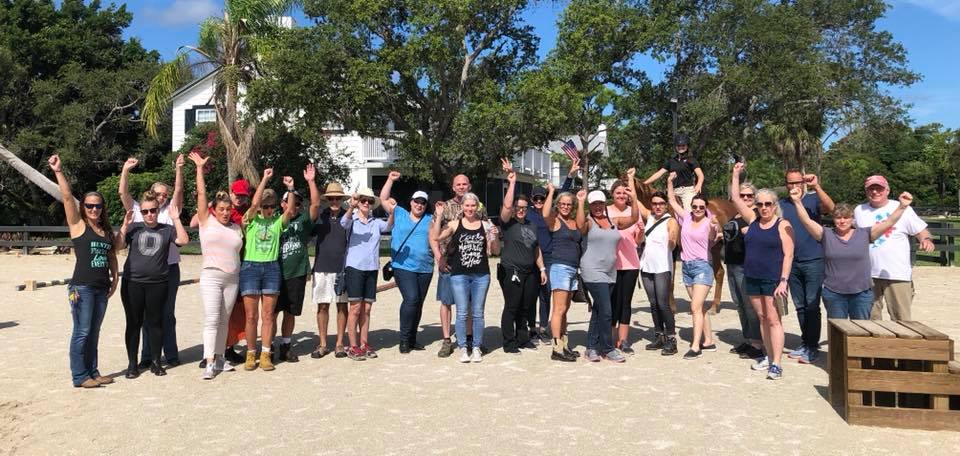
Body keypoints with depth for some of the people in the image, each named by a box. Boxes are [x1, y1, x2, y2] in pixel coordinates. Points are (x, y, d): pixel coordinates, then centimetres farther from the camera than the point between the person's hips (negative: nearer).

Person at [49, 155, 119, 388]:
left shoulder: (106, 230, 13)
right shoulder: (78, 225, -2)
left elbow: (112, 256, 19)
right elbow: (67, 197, -12)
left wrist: (115, 279, 12)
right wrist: (58, 172, -19)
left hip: (102, 288, 6)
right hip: (82, 287, -5)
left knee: (94, 332, 13)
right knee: (82, 332, -2)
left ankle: (93, 371, 21)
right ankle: (79, 376, 6)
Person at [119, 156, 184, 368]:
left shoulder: (169, 211, 7)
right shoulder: (137, 211, 7)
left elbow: (178, 191, -5)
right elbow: (123, 192, -3)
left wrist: (179, 169, -18)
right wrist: (125, 169, -15)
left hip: (169, 269, 0)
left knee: (167, 313, 6)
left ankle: (171, 354, 13)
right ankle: (147, 356, 16)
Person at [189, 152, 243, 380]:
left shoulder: (236, 227, 11)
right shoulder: (207, 221, 1)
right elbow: (201, 194, -2)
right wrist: (199, 168, -3)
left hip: (232, 278, 4)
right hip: (211, 276, -4)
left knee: (224, 320, 8)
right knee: (211, 319, -10)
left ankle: (219, 358, 16)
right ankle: (209, 362, -11)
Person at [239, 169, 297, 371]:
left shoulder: (278, 221, 8)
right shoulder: (251, 219, 2)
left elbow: (290, 211, -10)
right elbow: (254, 204, -16)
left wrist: (290, 189, -17)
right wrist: (264, 179, -17)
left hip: (271, 268, 2)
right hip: (250, 267, -2)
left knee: (268, 315, 4)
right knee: (251, 316, 2)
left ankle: (265, 354, 11)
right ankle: (251, 354, 14)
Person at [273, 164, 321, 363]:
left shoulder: (303, 220, 4)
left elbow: (315, 204, -10)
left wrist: (311, 182, -18)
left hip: (297, 274, 2)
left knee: (290, 312, 10)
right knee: (271, 312, 3)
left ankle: (285, 347, 22)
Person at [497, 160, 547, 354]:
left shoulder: (531, 225, 16)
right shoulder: (507, 222, -3)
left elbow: (536, 249, 21)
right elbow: (506, 205, -23)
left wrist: (542, 269, 17)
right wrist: (512, 182, -22)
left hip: (530, 272, 6)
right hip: (511, 271, -6)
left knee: (525, 307, 11)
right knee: (511, 307, -4)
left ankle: (523, 339, 23)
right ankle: (509, 343, 4)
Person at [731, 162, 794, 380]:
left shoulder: (783, 225, -6)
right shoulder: (753, 220, 8)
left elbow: (788, 255, -9)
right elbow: (735, 198, 11)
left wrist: (783, 281, -16)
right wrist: (736, 174, 8)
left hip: (773, 279, -5)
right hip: (752, 278, 5)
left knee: (773, 320, -6)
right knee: (762, 318, 12)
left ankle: (776, 364, -5)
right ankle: (768, 356, 22)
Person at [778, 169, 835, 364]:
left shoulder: (813, 199, -1)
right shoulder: (781, 205, 9)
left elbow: (830, 207, -22)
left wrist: (816, 186, -31)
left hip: (813, 261, -4)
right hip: (792, 262, 4)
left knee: (812, 305, -6)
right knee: (799, 306, 11)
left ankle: (813, 347, 2)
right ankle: (805, 343, 21)